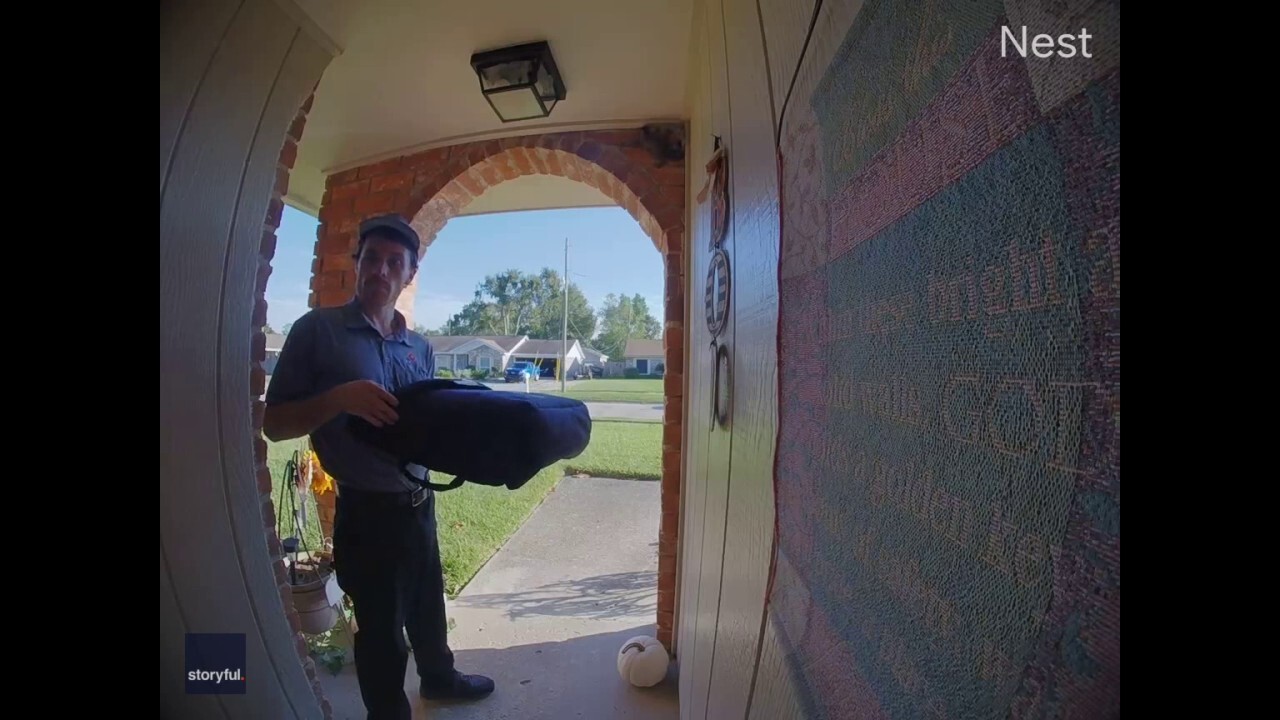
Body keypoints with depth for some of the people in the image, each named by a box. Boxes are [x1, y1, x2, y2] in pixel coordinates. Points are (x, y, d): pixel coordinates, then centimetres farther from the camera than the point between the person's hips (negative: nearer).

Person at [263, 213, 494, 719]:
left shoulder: (421, 348, 4)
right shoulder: (319, 328, -10)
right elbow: (274, 423, -8)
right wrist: (338, 397, -26)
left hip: (419, 503, 5)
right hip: (366, 511, -5)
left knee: (427, 605, 25)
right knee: (381, 628, 12)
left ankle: (438, 676, 52)